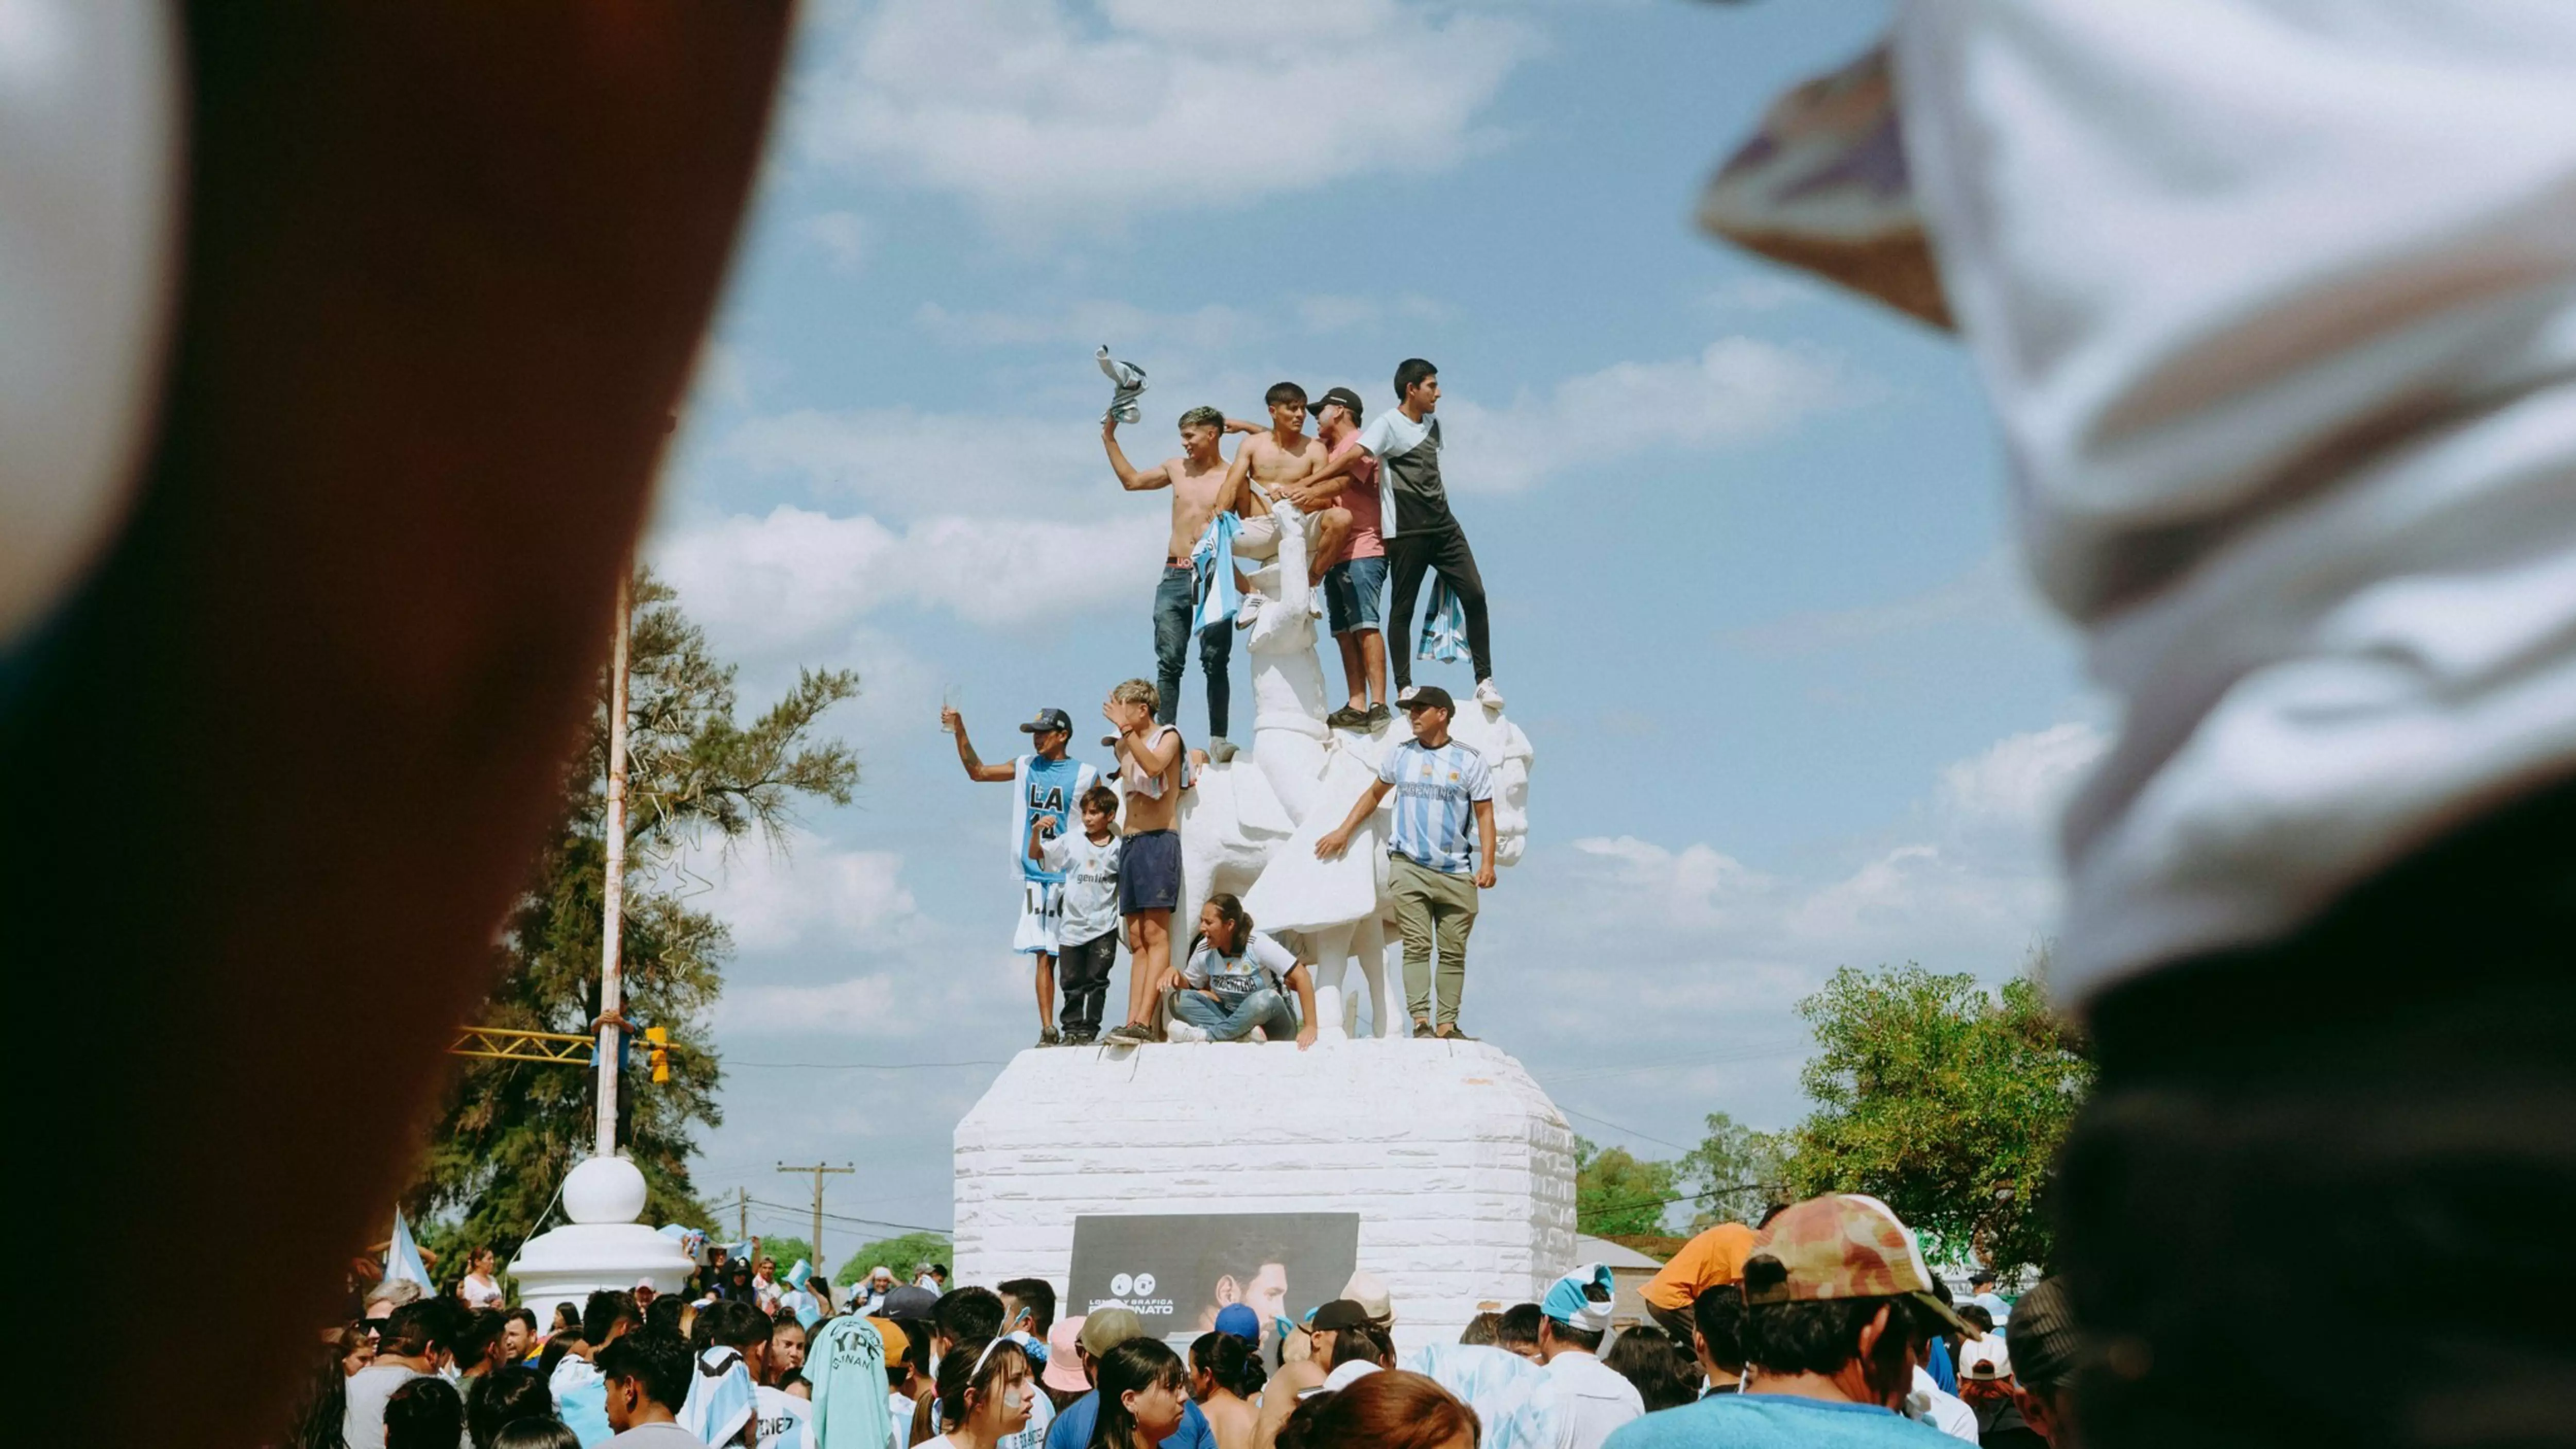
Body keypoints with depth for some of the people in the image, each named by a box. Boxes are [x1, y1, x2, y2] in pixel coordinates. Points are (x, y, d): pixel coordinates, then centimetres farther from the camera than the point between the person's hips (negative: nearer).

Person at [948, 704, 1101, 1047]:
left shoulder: (1086, 776, -1)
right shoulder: (1025, 767, 12)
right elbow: (978, 771, 17)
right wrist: (959, 732, 8)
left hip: (1071, 878, -4)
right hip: (1035, 877, 4)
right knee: (1044, 955, 0)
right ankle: (1047, 1030, 0)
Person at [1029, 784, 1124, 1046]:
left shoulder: (1119, 848, -2)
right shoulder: (1070, 841, 2)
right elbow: (1035, 855, 1)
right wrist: (1036, 831, -16)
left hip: (1104, 927, -2)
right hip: (1072, 925, 2)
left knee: (1097, 980, 0)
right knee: (1072, 981, 6)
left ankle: (1090, 1030, 6)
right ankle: (1072, 1029, 14)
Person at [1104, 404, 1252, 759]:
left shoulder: (1233, 477, 0)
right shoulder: (1176, 468, 14)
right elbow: (1132, 481, 27)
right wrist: (1109, 438, 24)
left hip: (1214, 577, -3)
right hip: (1175, 576, 3)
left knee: (1215, 661, -2)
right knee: (1169, 661, -3)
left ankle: (1218, 739, 0)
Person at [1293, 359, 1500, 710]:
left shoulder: (1431, 423, 17)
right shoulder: (1389, 424, -7)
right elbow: (1353, 457, -18)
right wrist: (1308, 483, -27)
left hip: (1444, 526, 6)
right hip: (1406, 532, -6)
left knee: (1474, 595, -3)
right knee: (1402, 608, 0)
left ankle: (1485, 680, 0)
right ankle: (1404, 688, 5)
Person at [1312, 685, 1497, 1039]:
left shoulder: (1469, 759, 4)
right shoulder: (1399, 756, 11)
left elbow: (1484, 813, 2)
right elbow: (1374, 795, 24)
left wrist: (1487, 863, -8)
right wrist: (1343, 831, 16)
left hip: (1456, 873, -1)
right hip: (1409, 867, 1)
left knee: (1453, 952, 0)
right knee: (1417, 946, -9)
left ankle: (1447, 1025, 3)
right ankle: (1421, 1021, -13)